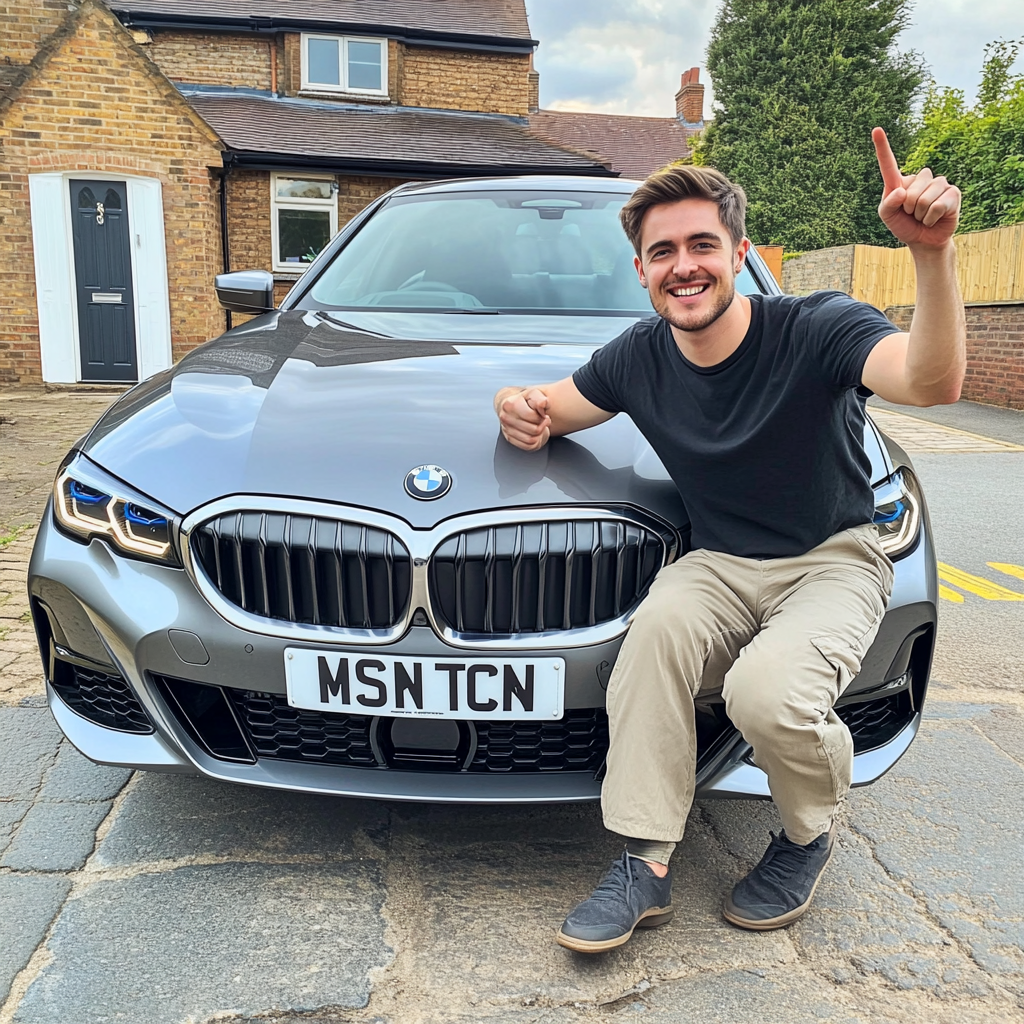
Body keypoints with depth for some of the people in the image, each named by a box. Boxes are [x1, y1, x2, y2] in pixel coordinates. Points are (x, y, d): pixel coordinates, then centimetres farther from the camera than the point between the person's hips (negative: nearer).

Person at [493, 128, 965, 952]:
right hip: (722, 566, 4)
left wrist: (935, 254, -51)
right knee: (660, 625, -31)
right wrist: (523, 411, -17)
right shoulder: (641, 358, -2)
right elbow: (552, 408, 8)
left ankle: (810, 834, 6)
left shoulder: (816, 329, -16)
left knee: (767, 689, -31)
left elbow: (933, 382, -34)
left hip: (835, 561, -3)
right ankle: (646, 865, -17)